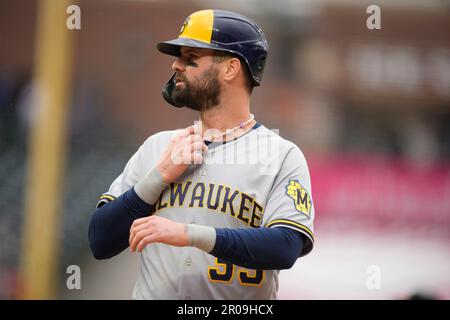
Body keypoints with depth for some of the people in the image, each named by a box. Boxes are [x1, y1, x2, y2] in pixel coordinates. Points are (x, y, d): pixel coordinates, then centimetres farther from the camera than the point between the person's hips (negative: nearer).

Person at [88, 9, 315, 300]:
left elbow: (286, 248, -18)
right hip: (153, 292, 3)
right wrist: (159, 177, -6)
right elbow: (100, 243, 5)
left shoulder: (283, 156, -3)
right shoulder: (156, 147, 9)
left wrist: (190, 234, -25)